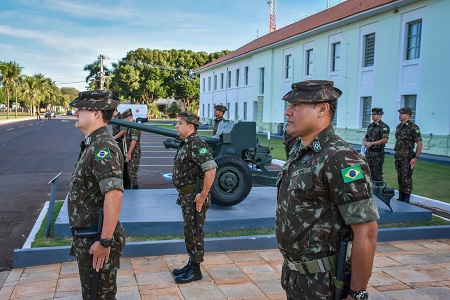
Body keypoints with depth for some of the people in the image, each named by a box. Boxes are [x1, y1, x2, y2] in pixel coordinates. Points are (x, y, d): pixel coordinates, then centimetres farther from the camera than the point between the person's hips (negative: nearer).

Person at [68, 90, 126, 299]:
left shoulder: (102, 147, -22)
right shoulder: (92, 144, 9)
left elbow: (114, 195, -32)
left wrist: (105, 242, -30)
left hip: (96, 240, -10)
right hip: (86, 236, 10)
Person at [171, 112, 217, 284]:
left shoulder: (197, 144, -19)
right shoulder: (185, 144, 12)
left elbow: (211, 169, -29)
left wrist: (203, 195, -26)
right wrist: (183, 194, 17)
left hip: (195, 197, -10)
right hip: (186, 196, 10)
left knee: (195, 233, 1)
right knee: (189, 231, 18)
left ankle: (195, 270, 13)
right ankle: (191, 264, 31)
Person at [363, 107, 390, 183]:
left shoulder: (383, 126, -10)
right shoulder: (370, 126, 14)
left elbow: (385, 140, -20)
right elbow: (366, 136, 25)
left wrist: (371, 143, -19)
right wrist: (365, 142, 1)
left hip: (378, 154, -8)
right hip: (368, 152, 8)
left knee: (377, 174, -4)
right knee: (369, 173, 12)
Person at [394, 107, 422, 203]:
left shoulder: (413, 127, -11)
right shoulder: (399, 126, 13)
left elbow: (419, 143, -13)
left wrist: (416, 158, -17)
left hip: (407, 157, -8)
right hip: (398, 157, 8)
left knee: (406, 178, -4)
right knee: (400, 178, 13)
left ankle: (406, 200, 4)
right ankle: (400, 198, 22)